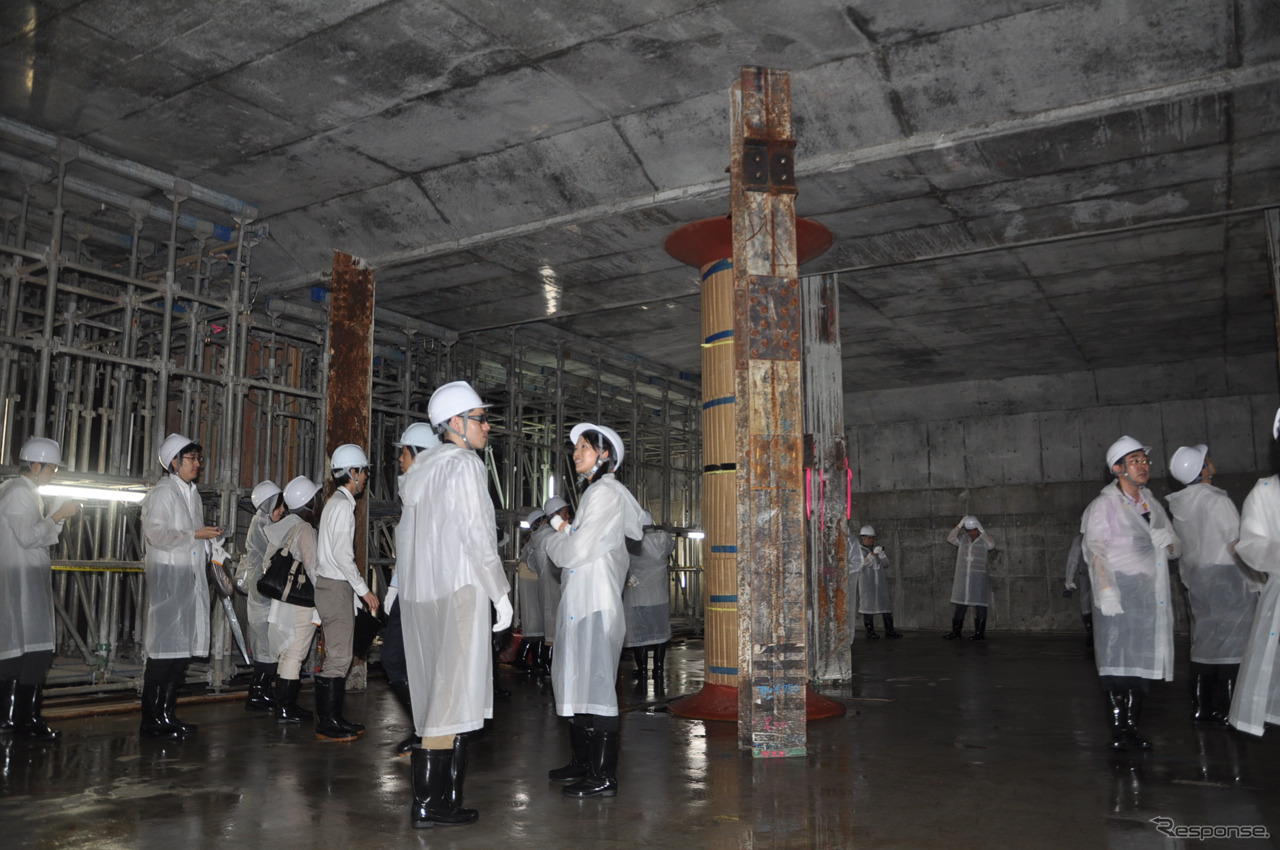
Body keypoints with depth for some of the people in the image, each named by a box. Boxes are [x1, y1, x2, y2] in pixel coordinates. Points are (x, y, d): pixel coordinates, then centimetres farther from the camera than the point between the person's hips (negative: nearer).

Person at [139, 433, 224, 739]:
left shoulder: (192, 493, 21)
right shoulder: (162, 492, -6)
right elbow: (155, 533, -18)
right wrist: (196, 535, -15)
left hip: (191, 576, 9)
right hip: (167, 575, -9)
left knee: (184, 645, 8)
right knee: (165, 646, -8)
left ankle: (167, 713, 15)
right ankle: (151, 720, -1)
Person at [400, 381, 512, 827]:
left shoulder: (420, 468, 16)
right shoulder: (464, 464, -9)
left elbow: (405, 535, 17)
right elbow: (477, 535, -14)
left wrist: (410, 583, 20)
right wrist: (501, 594, -10)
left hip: (419, 594, 8)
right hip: (460, 589, -8)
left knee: (433, 695, 11)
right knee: (453, 695, -4)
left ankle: (427, 800, 15)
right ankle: (434, 802, -1)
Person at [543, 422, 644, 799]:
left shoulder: (606, 493, -12)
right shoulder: (596, 492, 18)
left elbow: (576, 552, -17)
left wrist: (553, 540, 3)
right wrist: (565, 532, 9)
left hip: (595, 603, -10)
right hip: (580, 601, 10)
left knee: (595, 685, -7)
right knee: (577, 683, 16)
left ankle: (604, 777, 0)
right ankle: (582, 763, 28)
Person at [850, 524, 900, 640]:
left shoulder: (876, 549, 12)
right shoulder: (858, 550, -3)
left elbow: (886, 564, 9)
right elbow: (863, 563, -15)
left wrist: (882, 554, -9)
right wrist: (873, 554, -25)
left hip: (880, 583, 5)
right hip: (866, 583, -5)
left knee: (885, 604, 4)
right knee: (868, 604, -3)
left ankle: (889, 630, 11)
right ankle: (870, 632, 4)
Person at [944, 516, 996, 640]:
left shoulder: (984, 540, -2)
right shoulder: (963, 539, 9)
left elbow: (992, 544, -22)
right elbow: (950, 539, -5)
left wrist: (981, 529, -20)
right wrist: (959, 525, -11)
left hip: (979, 578, -4)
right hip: (962, 577, 4)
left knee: (980, 605, 0)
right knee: (960, 606, 6)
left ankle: (980, 633, 6)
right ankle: (956, 632, 9)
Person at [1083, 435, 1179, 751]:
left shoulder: (1153, 504, 18)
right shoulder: (1104, 505, -1)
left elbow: (1176, 549, 21)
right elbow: (1095, 552, -9)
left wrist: (1168, 542, -3)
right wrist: (1106, 592, -19)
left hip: (1151, 596, 6)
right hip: (1119, 594, -5)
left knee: (1141, 660, 5)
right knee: (1117, 661, -7)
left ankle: (1133, 725, 12)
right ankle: (1118, 727, -3)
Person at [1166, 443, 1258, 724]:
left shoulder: (1179, 506, 7)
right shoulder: (1216, 501, -16)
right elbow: (1238, 544, -13)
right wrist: (1255, 584, -6)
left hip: (1196, 579, 7)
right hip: (1227, 575, -7)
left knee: (1204, 640, 11)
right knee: (1232, 641, -2)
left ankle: (1200, 707, 16)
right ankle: (1226, 711, 0)